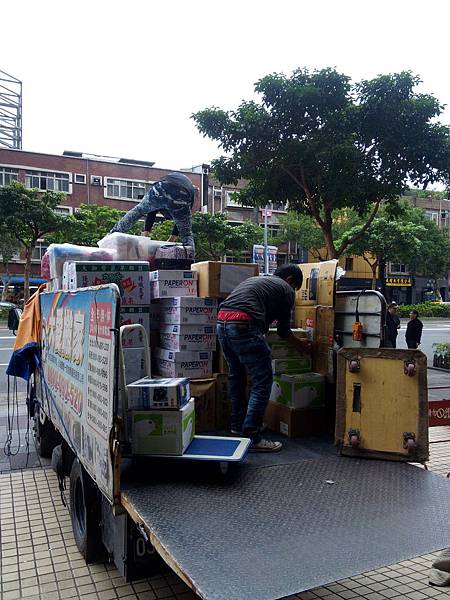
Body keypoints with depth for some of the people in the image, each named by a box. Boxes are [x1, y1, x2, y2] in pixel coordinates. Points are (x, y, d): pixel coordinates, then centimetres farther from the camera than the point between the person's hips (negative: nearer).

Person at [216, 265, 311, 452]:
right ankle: (252, 437, 2)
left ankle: (237, 426, 34)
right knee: (262, 382, 1)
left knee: (236, 375, 24)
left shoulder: (253, 280, 32)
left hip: (221, 322, 8)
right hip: (243, 327, -8)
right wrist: (300, 344, 32)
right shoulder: (286, 289, 12)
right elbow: (283, 330, 14)